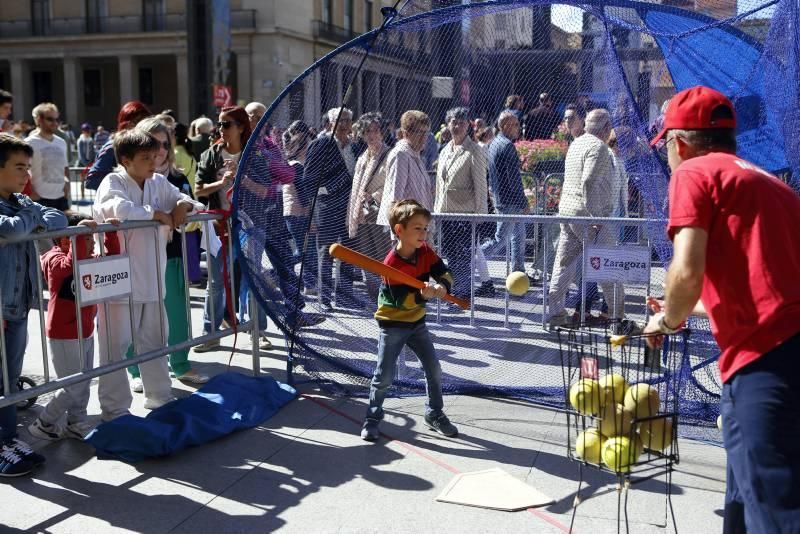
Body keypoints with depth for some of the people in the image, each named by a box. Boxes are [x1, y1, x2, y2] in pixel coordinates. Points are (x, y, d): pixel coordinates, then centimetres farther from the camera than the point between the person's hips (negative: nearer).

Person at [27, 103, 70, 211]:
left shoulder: (61, 142, 14)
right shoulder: (30, 143, -7)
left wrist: (66, 180, 7)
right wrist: (30, 193, -14)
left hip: (61, 197, 7)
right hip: (40, 198, -6)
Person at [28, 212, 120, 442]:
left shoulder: (89, 260, 8)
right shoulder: (55, 260, -17)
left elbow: (111, 258, 13)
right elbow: (72, 263, -38)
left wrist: (110, 233, 1)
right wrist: (80, 232, -42)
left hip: (86, 333, 9)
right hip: (64, 337, -9)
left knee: (84, 384, 16)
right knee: (73, 388, -3)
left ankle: (76, 423, 29)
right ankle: (44, 424, 14)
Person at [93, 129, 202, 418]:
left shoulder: (159, 183, 8)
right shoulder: (113, 182, -9)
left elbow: (187, 200, 18)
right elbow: (116, 207, -29)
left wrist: (183, 204, -6)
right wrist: (157, 213, -20)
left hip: (151, 280, 6)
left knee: (154, 341, 19)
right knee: (116, 346, 2)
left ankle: (159, 397, 34)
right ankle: (115, 408, 14)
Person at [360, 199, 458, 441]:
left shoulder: (425, 251, -7)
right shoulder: (391, 263, -23)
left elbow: (445, 274, -9)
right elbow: (401, 300, -25)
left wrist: (442, 287, -31)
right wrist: (423, 295, -42)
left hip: (417, 322, 5)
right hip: (392, 324, -5)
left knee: (434, 369, 6)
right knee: (384, 376, -1)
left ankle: (434, 414, 25)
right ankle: (373, 417, 19)